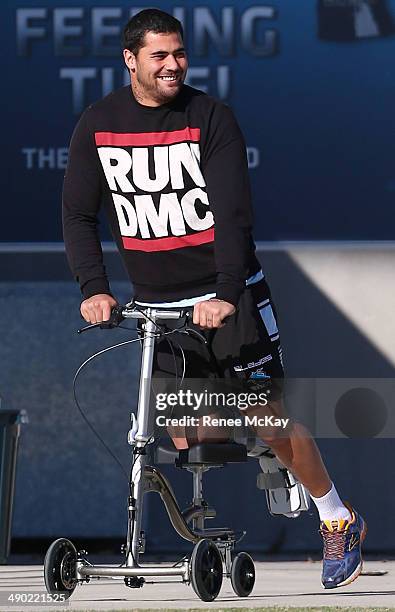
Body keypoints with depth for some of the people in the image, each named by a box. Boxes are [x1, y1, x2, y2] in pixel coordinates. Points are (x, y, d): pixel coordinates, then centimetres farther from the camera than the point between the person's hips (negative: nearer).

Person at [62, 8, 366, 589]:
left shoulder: (211, 117, -10)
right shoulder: (97, 125, -1)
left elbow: (233, 213, -18)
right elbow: (79, 215, 1)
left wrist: (226, 295, -29)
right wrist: (95, 288, -13)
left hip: (229, 295, -3)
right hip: (158, 303, 3)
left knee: (269, 417, -3)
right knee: (185, 435, 0)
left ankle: (338, 521, 13)